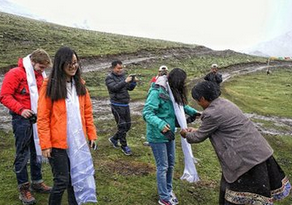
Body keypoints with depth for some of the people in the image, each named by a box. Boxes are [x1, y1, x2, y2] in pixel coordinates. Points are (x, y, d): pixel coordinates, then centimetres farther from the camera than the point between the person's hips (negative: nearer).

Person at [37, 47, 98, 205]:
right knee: (62, 181, 2)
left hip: (78, 141, 5)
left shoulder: (79, 84, 6)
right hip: (58, 143, -5)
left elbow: (87, 112, 10)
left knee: (76, 178, 15)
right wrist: (45, 144, -13)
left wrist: (91, 134, 7)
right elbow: (42, 117, -11)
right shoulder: (49, 85, -10)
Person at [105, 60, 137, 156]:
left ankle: (114, 139, 31)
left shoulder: (123, 75, 12)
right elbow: (115, 87, -24)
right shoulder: (109, 78, -6)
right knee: (122, 125, -3)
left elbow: (130, 88, 10)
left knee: (128, 125, 12)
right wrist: (125, 81, -31)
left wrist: (134, 82, -9)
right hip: (117, 105, -7)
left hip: (125, 104, 7)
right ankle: (124, 146, 11)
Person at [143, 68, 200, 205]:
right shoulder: (157, 92, -23)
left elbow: (181, 105, 22)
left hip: (169, 134, 8)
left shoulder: (173, 92, 3)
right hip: (157, 136, -8)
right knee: (163, 167, 3)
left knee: (171, 164, 19)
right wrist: (161, 125, -43)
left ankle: (168, 190, 39)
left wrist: (193, 112, 8)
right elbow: (147, 113, -29)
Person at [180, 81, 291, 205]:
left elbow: (200, 137, -3)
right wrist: (196, 130, 28)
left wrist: (187, 134, 16)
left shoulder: (211, 113, -17)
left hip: (246, 156, -9)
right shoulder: (224, 103, 11)